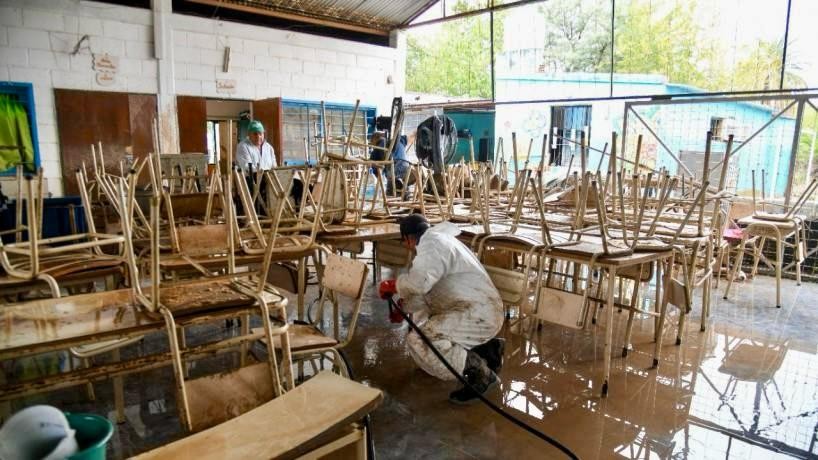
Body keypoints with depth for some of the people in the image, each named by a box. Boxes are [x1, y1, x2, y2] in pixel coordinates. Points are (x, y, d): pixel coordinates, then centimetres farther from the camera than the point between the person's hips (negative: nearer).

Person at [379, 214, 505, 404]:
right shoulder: (439, 239, 20)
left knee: (418, 342, -21)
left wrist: (391, 286, -12)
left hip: (479, 315, -11)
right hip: (482, 311, 11)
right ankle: (484, 348, 20)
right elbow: (426, 287, 29)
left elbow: (419, 281, -30)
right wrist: (404, 307, 36)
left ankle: (479, 372, -9)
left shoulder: (432, 243, -12)